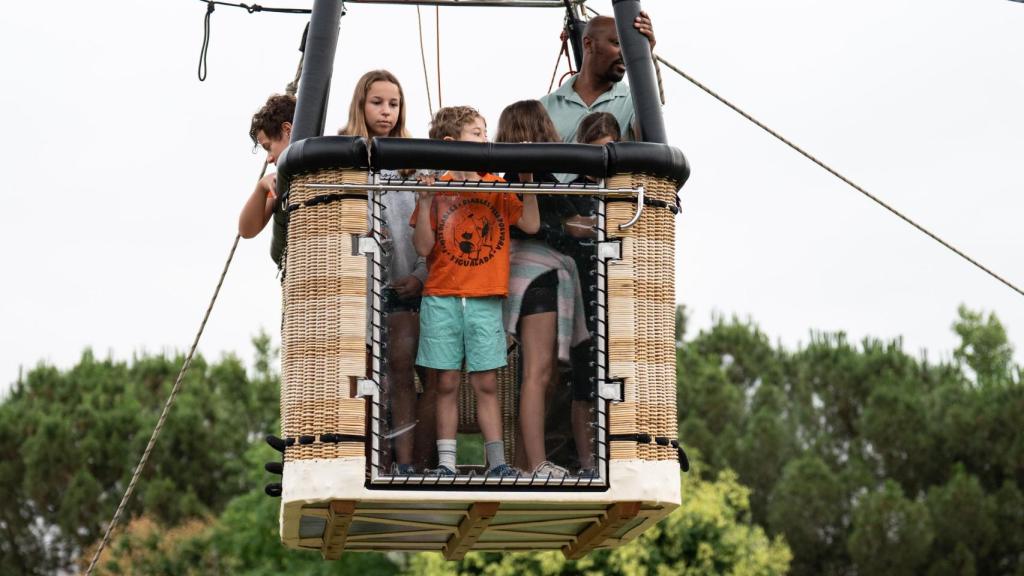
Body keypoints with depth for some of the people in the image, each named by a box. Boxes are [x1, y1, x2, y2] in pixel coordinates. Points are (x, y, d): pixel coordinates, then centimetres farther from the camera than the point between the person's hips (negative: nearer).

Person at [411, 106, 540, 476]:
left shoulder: (497, 187, 8)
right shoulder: (436, 187, 1)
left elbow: (531, 225, 1)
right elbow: (423, 247, -3)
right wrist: (424, 202, -14)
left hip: (485, 300, 1)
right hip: (441, 299, -1)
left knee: (486, 383, 1)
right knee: (447, 383, 1)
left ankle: (497, 463, 3)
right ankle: (446, 465, 4)